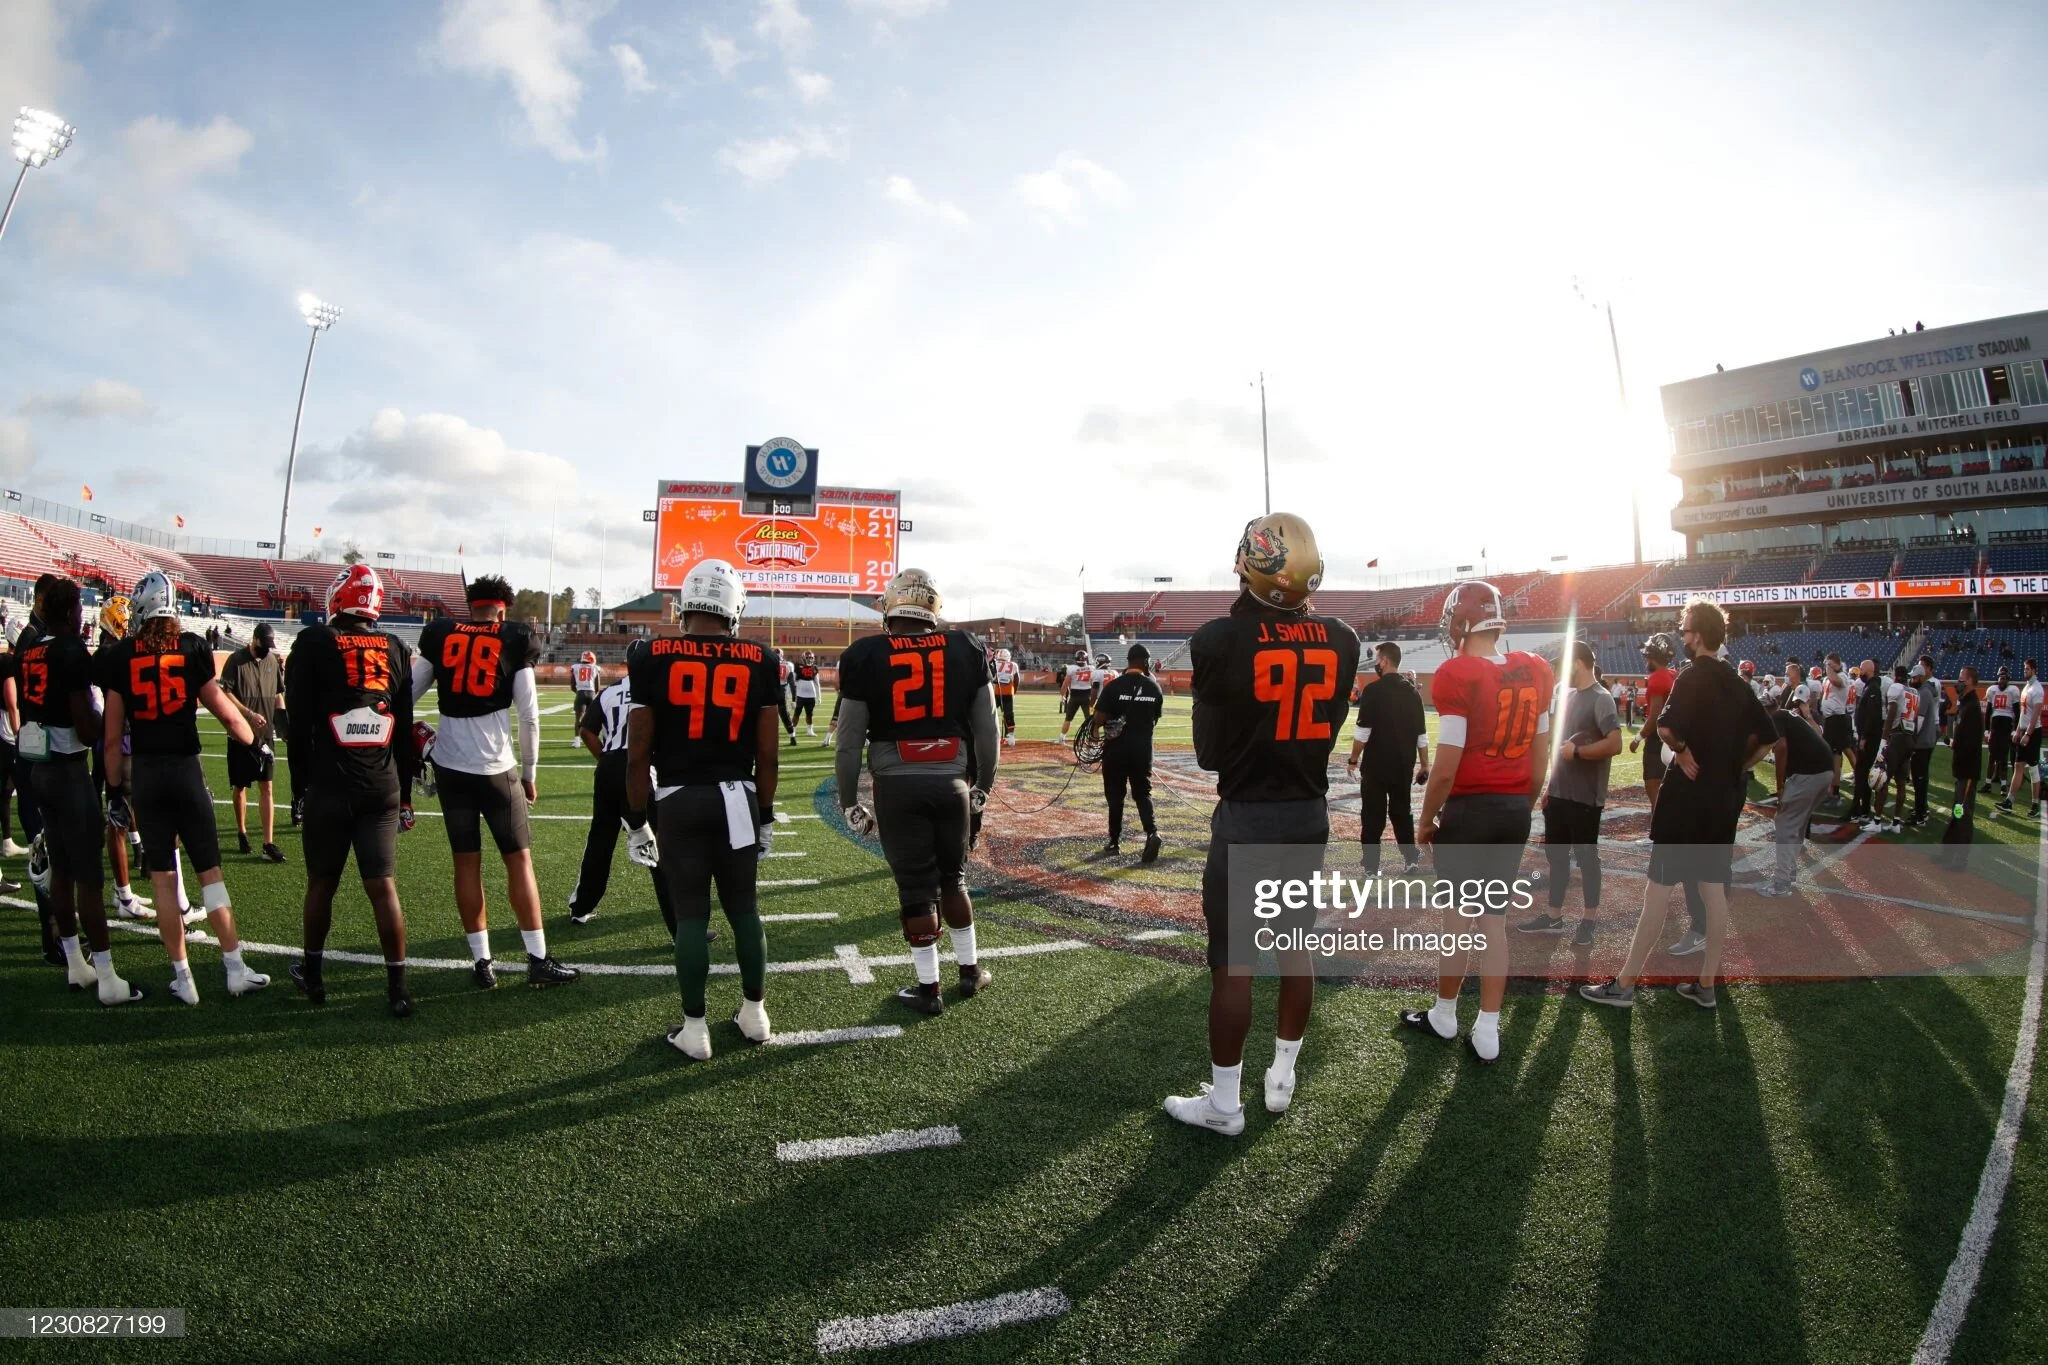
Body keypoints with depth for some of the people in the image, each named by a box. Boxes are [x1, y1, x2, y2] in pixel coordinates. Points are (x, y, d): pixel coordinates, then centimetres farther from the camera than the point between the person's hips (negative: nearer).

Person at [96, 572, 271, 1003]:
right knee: (210, 871, 7)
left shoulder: (121, 655, -1)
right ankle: (235, 967, 9)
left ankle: (182, 977, 11)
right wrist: (252, 737, 19)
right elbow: (222, 710, 0)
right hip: (185, 768, -1)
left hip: (144, 773, 1)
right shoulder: (193, 648, -4)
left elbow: (112, 736, 0)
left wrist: (114, 785, 12)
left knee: (164, 878, 8)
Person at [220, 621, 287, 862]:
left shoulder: (273, 660, 6)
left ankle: (268, 843, 0)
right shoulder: (236, 660, -7)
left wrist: (281, 714, 0)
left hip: (265, 734, 3)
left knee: (267, 788, 0)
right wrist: (250, 714, -20)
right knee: (240, 787, 12)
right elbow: (226, 694, -11)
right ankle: (241, 832, 30)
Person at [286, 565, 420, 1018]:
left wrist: (299, 787, 5)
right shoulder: (395, 648, 5)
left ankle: (313, 973, 29)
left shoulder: (313, 643, -3)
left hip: (328, 787, -2)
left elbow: (299, 724, -3)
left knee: (322, 883, 14)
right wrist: (405, 791, 15)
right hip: (382, 787, 2)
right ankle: (397, 986, 3)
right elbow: (405, 728, 8)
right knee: (383, 886, 3)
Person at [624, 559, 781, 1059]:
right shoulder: (761, 661, -1)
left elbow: (638, 754, -4)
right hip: (737, 799, 2)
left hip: (679, 801, -1)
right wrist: (766, 815, 13)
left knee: (691, 914, 7)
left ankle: (694, 1029, 15)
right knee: (744, 908, 15)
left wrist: (637, 820, 5)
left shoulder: (652, 658, -5)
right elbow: (768, 755, 1)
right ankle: (755, 1013, 27)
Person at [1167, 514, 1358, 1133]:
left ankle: (1223, 1102, 15)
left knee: (1232, 962, 5)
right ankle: (1282, 1079, 31)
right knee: (1295, 948, 18)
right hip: (1310, 814, 5)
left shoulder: (1221, 639, -16)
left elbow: (1208, 749, -6)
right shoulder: (1342, 641, -3)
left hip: (1246, 818, -4)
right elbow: (1326, 727, 8)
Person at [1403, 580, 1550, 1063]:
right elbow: (1541, 760, 8)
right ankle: (1487, 1031, 16)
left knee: (1458, 916, 9)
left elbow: (1446, 768, -17)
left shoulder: (1457, 676, -18)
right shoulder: (1535, 672, 2)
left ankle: (1444, 1015, 25)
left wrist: (1426, 820, -3)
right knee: (1495, 918, 12)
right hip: (1515, 810, 5)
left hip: (1469, 809, -5)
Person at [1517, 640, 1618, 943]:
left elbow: (1614, 744, -25)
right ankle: (1553, 917, 22)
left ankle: (1590, 920, 16)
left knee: (1586, 856, 4)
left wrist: (1576, 751, -19)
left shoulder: (1600, 699, -14)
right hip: (1559, 793, 8)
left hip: (1584, 797, -8)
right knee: (1555, 854, 13)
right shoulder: (1569, 696, 12)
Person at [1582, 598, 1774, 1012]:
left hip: (1688, 795, -8)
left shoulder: (1692, 678, -14)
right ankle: (1706, 984, 19)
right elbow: (1768, 737, 16)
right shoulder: (1737, 683, 10)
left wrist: (1681, 749, -12)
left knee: (1659, 887, -4)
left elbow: (1668, 728, -30)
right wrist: (1734, 767, 14)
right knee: (1714, 888, 12)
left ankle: (1624, 985, 2)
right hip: (1726, 796, 8)